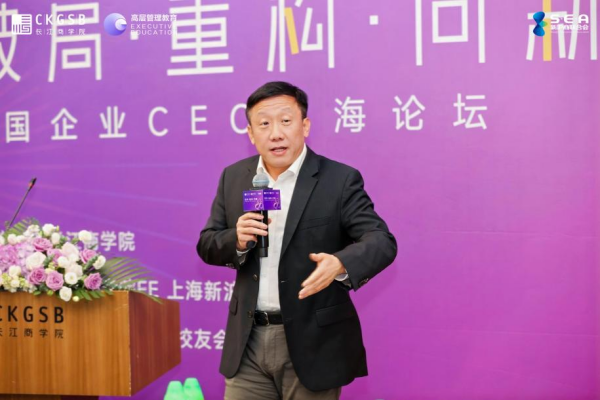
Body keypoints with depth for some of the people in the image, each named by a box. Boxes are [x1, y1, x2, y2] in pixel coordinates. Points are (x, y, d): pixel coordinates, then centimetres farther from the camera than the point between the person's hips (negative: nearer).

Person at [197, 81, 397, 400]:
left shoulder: (340, 179, -8)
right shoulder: (233, 177, 6)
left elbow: (382, 242, -16)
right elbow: (207, 246, 8)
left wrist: (340, 264, -36)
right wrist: (238, 240, -15)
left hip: (313, 342, -3)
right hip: (249, 340, 4)